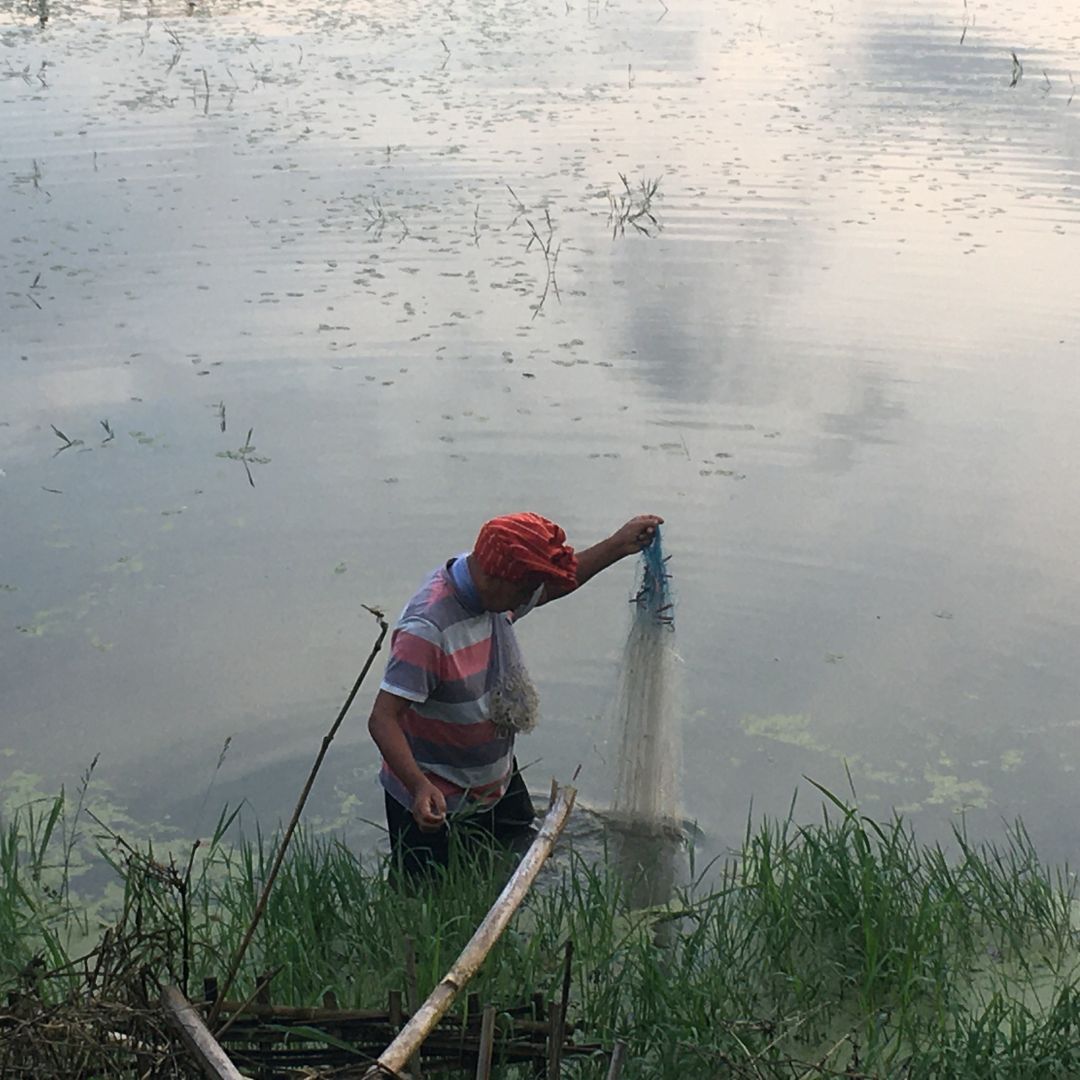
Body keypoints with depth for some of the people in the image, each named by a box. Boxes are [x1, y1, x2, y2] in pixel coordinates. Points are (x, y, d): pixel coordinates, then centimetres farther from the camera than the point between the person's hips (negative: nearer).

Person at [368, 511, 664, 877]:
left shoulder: (495, 590, -8)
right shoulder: (427, 630, -34)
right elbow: (383, 719, -34)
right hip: (434, 805, -8)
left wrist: (617, 546, 11)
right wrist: (420, 787, -46)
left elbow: (551, 587, 14)